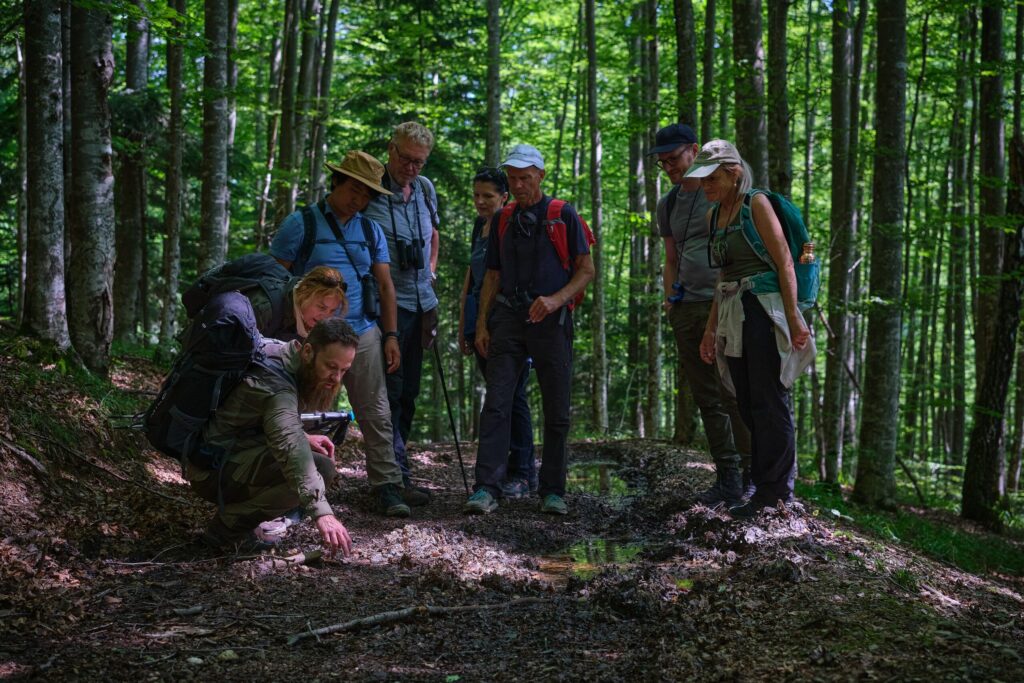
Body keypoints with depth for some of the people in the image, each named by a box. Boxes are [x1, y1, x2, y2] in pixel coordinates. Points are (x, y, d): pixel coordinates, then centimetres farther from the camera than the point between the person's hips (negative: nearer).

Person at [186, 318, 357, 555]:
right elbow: (290, 448, -41)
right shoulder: (275, 384, -25)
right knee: (320, 469, -24)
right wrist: (322, 512, -50)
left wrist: (303, 438, 5)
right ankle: (229, 525, -11)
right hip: (215, 470, -10)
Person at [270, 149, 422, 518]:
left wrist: (391, 336, 8)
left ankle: (386, 485, 5)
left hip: (362, 335, 4)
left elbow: (385, 285, 14)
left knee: (376, 415, 1)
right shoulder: (301, 224, -2)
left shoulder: (371, 230, 13)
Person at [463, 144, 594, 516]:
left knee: (557, 411, 2)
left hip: (551, 319, -2)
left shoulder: (563, 216, 3)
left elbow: (587, 269, 1)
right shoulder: (503, 219, 14)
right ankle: (486, 489, -10)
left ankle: (553, 492, 12)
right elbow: (493, 276, 17)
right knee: (496, 404, -8)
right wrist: (482, 323, 7)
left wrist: (556, 299, -14)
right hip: (509, 318, 2)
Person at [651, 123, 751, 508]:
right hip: (686, 308, 6)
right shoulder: (667, 205, 18)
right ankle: (727, 479, 10)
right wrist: (669, 301, 13)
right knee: (707, 399, 5)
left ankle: (754, 473, -4)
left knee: (733, 394, -11)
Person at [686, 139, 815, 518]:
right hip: (731, 316, 8)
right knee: (749, 406, 8)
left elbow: (784, 262, -11)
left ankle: (774, 490, 2)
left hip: (763, 311, -8)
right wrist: (710, 329, 18)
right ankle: (774, 484, 16)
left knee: (769, 404, -5)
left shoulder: (756, 204, -7)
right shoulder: (713, 215, 15)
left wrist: (793, 317, -17)